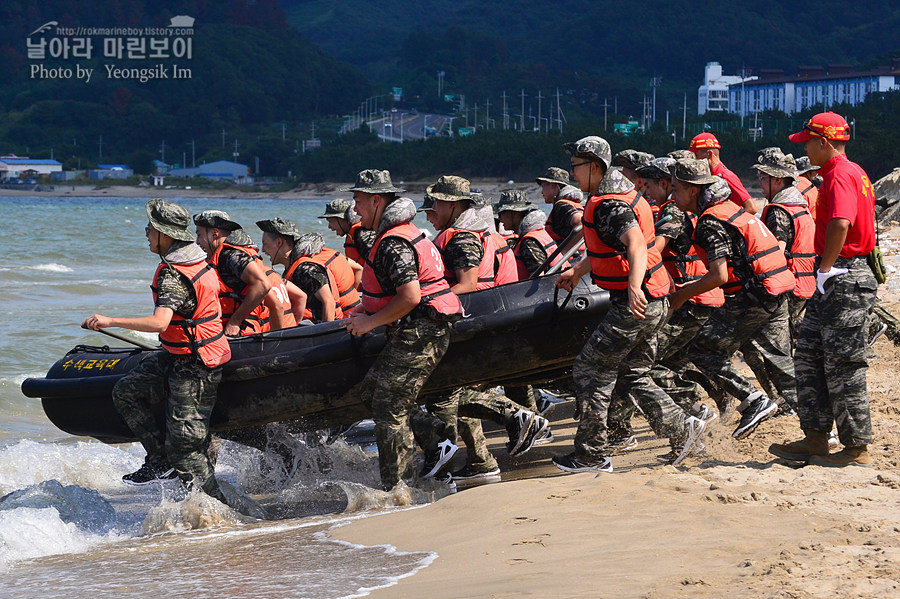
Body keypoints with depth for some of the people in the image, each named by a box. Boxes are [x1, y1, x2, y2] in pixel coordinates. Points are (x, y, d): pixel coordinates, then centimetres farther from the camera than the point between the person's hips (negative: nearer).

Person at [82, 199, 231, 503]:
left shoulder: (173, 276, -24)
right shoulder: (199, 261, 6)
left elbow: (159, 322, -37)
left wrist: (110, 322, -33)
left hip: (193, 367, -10)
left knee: (184, 444, -6)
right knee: (127, 392, 12)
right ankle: (161, 462, 11)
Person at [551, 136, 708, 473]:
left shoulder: (609, 205, -17)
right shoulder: (621, 194, 15)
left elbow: (635, 244, -34)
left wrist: (634, 287, -48)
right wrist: (577, 271, 40)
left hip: (635, 305, -10)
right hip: (653, 305, 10)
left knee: (590, 369, -3)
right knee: (633, 375, 17)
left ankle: (592, 456, 1)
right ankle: (681, 429, 13)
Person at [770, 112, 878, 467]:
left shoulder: (840, 175, -15)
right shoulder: (853, 172, 18)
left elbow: (840, 224, -31)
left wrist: (826, 268, -21)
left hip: (843, 279, -11)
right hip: (836, 280, 11)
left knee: (843, 365, -5)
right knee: (809, 355, 12)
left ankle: (857, 449, 0)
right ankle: (815, 439, 15)